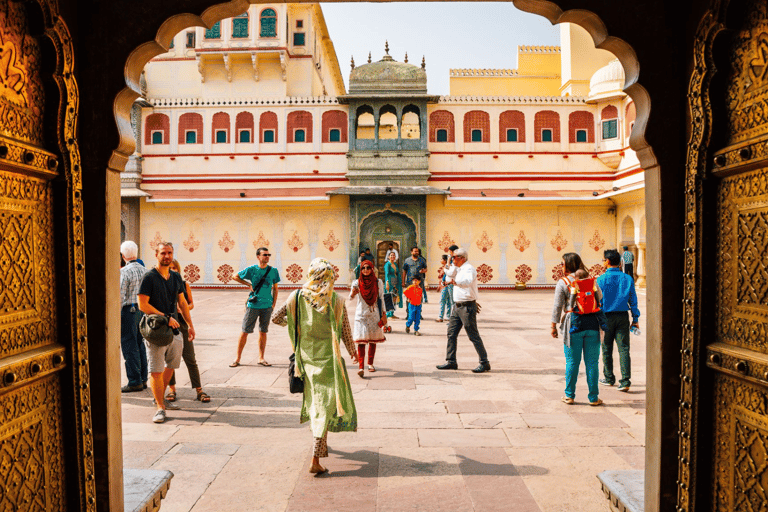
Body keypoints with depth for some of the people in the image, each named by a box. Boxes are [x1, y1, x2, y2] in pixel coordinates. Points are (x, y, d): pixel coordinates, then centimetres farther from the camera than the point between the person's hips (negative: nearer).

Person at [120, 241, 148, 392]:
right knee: (140, 345, 13)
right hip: (142, 310, 7)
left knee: (129, 347, -1)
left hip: (128, 311, -7)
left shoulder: (124, 272, -14)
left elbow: (120, 297, -16)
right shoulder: (144, 270, 8)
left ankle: (135, 382, 4)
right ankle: (143, 379, 20)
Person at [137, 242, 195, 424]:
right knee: (156, 371, -3)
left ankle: (160, 398, 34)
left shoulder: (176, 277, 10)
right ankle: (160, 408, 5)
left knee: (170, 366, 16)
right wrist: (166, 317, -17)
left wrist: (190, 324, 16)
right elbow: (143, 305, -14)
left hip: (174, 329, 6)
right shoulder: (149, 277, -9)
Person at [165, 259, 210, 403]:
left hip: (183, 324, 0)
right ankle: (171, 388, 22)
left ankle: (199, 389, 4)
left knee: (190, 358, -1)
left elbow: (191, 304, 10)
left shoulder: (184, 284, 7)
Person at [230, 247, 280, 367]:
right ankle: (237, 358, 13)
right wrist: (249, 285, 0)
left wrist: (273, 304, 2)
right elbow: (236, 277, 9)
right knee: (245, 331, 3)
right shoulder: (252, 269, -4)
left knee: (263, 332, 9)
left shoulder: (273, 271, 1)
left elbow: (275, 288, 9)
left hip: (267, 306, 1)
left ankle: (261, 358, 21)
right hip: (253, 305, -1)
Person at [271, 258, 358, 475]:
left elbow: (276, 318, 0)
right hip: (328, 359, -4)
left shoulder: (297, 297, -6)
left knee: (314, 401, 23)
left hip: (306, 357, 4)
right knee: (326, 405, 2)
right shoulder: (337, 301, -12)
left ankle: (321, 446, 40)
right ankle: (315, 459, -3)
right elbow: (346, 333, -5)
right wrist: (352, 352, 12)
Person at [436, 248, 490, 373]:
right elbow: (449, 279, 24)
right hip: (457, 306, 9)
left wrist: (454, 281, -50)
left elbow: (467, 281, -36)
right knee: (451, 333, 10)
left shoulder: (469, 269, -15)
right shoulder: (458, 269, 14)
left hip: (467, 306, -9)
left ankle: (484, 363, 5)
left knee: (473, 336, -4)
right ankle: (451, 361, 18)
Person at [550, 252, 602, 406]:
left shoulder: (563, 283, -4)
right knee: (592, 362, 7)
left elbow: (557, 307, -6)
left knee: (572, 362, 6)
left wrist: (554, 326, 2)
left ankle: (569, 396, 15)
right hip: (592, 323, 3)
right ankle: (593, 397, 13)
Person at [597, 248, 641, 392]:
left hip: (606, 317, -2)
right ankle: (625, 381, -6)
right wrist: (635, 318, 11)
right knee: (624, 349, 1)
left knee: (607, 349, 11)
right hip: (623, 316, 3)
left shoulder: (601, 279, -9)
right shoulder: (628, 279, 2)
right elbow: (633, 300, 5)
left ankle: (609, 378, 23)